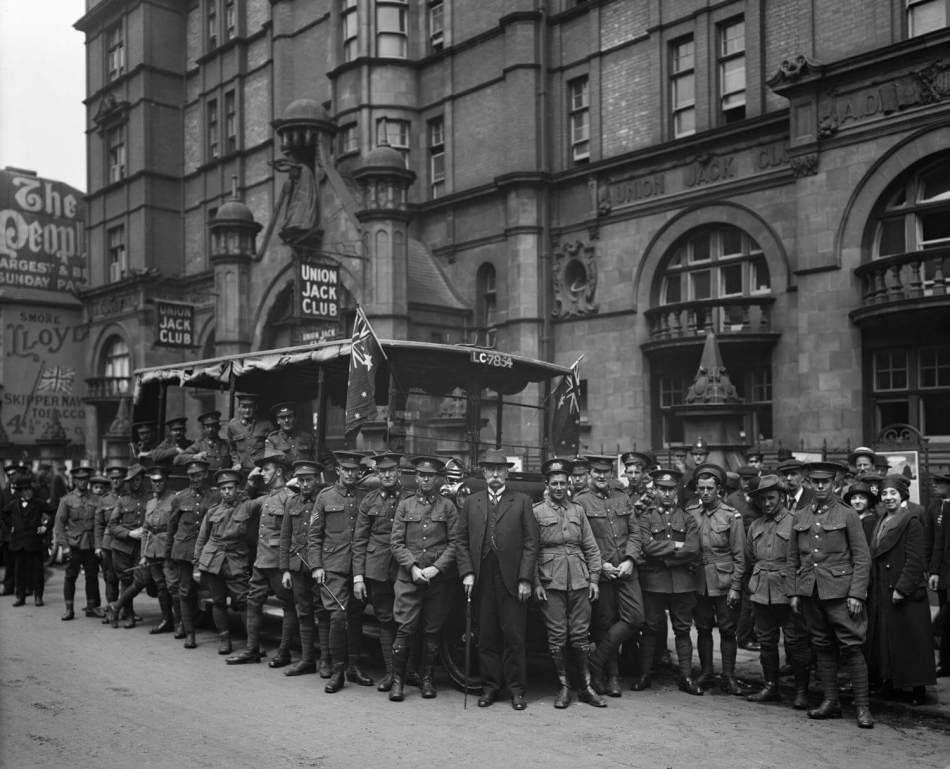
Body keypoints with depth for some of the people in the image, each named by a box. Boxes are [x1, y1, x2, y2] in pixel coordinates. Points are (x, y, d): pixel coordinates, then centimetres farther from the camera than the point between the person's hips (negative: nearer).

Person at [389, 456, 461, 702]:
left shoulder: (448, 507, 6)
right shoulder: (405, 505, 9)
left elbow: (454, 543, 1)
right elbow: (396, 542, 4)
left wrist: (436, 568, -11)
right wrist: (412, 567, -9)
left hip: (439, 579, 0)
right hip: (408, 578, 0)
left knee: (432, 632, 6)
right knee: (405, 630, -4)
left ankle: (428, 680, 19)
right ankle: (398, 680, 6)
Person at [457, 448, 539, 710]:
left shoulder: (522, 501, 5)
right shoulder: (470, 502, 13)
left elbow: (531, 543, 1)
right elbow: (462, 541, 11)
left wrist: (525, 578, -6)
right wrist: (467, 572, -1)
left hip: (511, 579, -2)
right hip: (482, 579, 2)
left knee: (514, 636, 0)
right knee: (486, 637, 6)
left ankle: (516, 689, 10)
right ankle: (490, 686, 17)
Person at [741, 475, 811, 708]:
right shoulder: (755, 526, 14)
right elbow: (749, 560, 20)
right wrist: (751, 586, 15)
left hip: (788, 591, -5)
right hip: (761, 592, 5)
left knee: (795, 641, -1)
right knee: (766, 641, 9)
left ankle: (801, 691, 8)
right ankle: (770, 686, 20)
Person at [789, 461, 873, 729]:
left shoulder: (847, 515, -1)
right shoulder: (799, 517, 11)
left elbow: (862, 558, -3)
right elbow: (793, 559, 15)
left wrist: (856, 594, -10)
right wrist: (794, 593, 9)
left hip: (840, 591, -4)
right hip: (810, 593, 4)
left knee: (851, 647, -5)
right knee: (822, 647, 10)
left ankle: (862, 706, 2)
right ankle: (830, 702, 18)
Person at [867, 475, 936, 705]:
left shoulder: (911, 522, -10)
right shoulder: (881, 522, 12)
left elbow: (915, 560, -15)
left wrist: (902, 588, -19)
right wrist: (871, 588, 10)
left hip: (907, 593, -7)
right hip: (881, 593, 7)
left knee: (909, 640, -1)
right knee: (885, 640, 10)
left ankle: (917, 688, 8)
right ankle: (890, 682, 19)